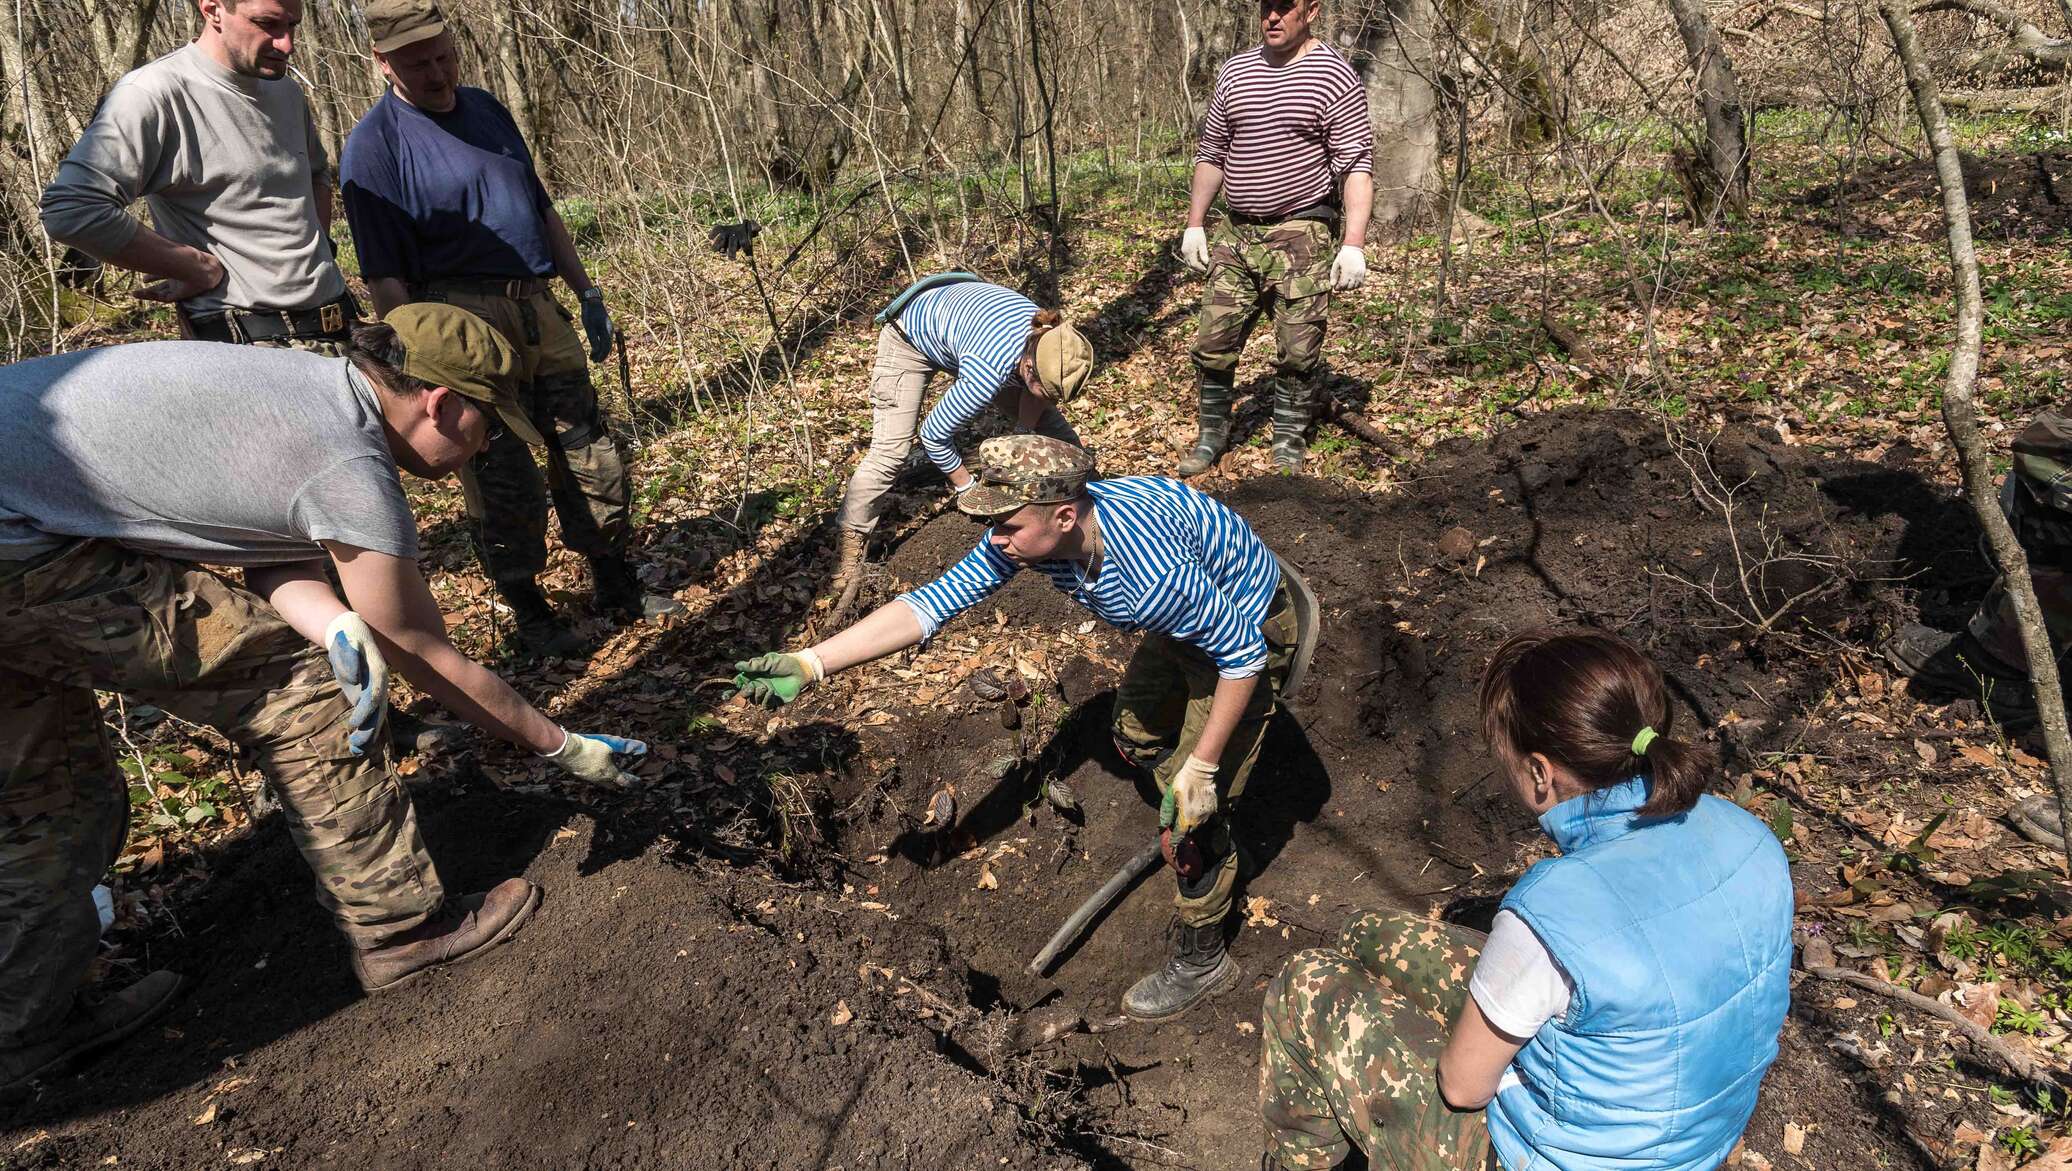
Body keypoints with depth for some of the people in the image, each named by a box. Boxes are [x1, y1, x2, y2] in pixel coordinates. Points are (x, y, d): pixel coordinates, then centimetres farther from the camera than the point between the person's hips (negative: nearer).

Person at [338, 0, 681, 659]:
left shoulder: (486, 109, 14)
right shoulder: (374, 147, -7)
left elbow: (542, 210, 22)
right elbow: (384, 275, -10)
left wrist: (586, 292, 19)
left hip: (540, 309, 7)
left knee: (592, 456, 9)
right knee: (505, 481, -2)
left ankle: (618, 589, 22)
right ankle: (529, 616, 14)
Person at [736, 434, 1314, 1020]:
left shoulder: (1154, 576, -44)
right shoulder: (1032, 530, -22)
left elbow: (1243, 653, -31)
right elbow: (932, 602, -21)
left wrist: (1201, 767, -24)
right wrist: (809, 663, -28)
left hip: (1252, 627, -8)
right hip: (1190, 616, 8)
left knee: (1193, 816, -4)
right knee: (1137, 734, 27)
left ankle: (1200, 962, 21)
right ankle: (1217, 830, 57)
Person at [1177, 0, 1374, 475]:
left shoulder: (1335, 76, -6)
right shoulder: (1235, 71, 10)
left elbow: (1357, 164, -10)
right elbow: (1211, 153, 17)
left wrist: (1354, 244, -19)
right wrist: (1194, 225, 11)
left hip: (1301, 237, -4)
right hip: (1235, 234, 5)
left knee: (1298, 353, 0)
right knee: (1213, 343, 4)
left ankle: (1290, 445, 17)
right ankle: (1211, 436, 22)